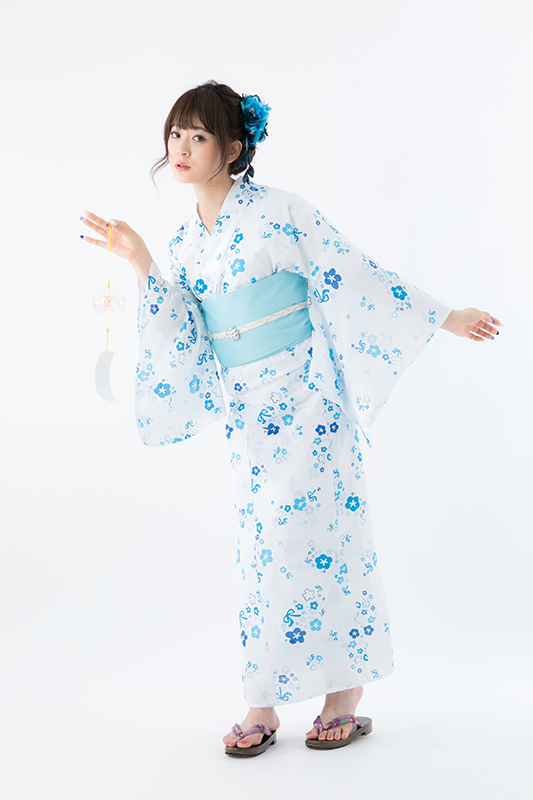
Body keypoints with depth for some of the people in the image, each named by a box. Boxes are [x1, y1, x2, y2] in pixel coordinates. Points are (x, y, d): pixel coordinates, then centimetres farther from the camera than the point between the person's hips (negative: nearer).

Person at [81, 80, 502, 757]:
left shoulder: (276, 212, -9)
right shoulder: (186, 243, 10)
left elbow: (354, 276, -7)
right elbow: (185, 337, 6)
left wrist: (445, 318, -7)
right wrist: (140, 264, 1)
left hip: (306, 398, -5)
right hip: (247, 412, 6)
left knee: (317, 534, -5)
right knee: (261, 545, 6)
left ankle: (345, 697, 8)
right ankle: (264, 704, 13)